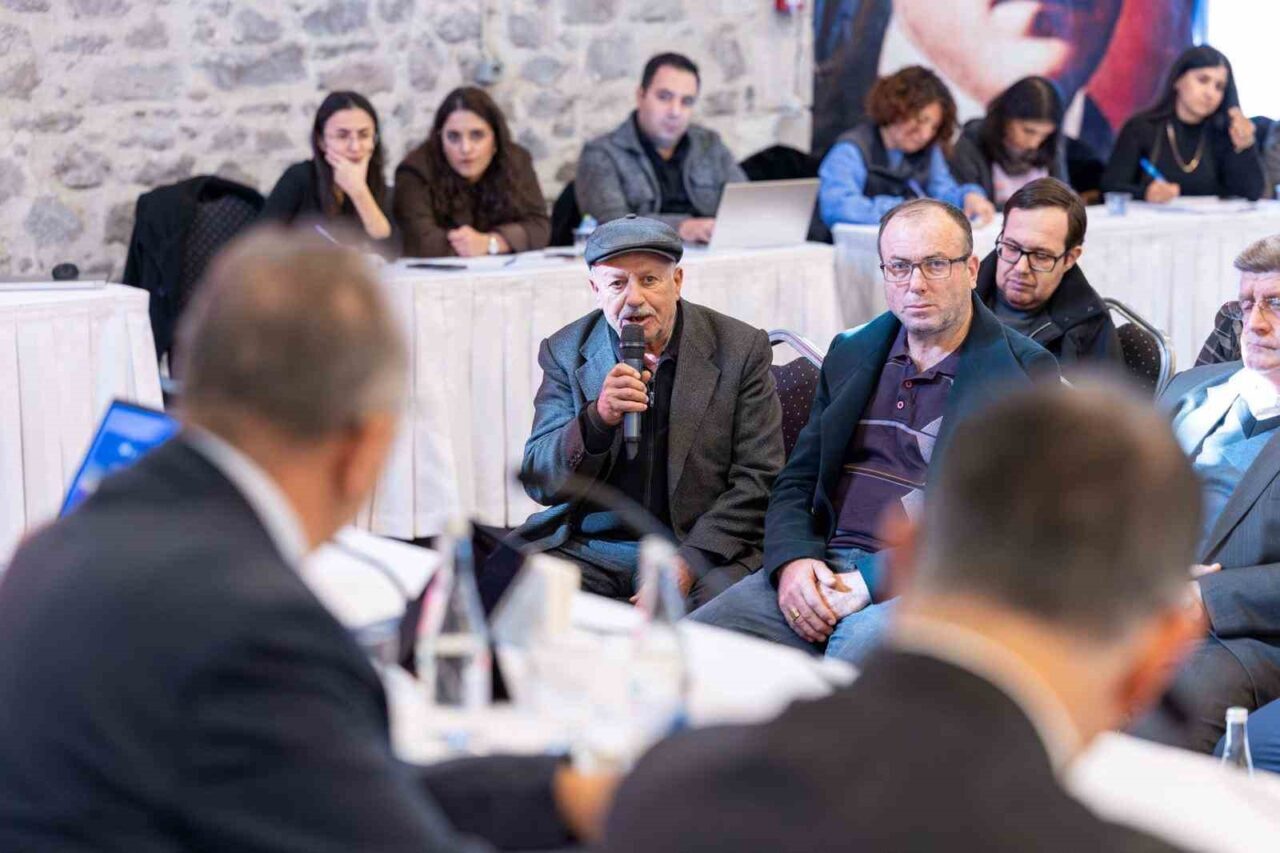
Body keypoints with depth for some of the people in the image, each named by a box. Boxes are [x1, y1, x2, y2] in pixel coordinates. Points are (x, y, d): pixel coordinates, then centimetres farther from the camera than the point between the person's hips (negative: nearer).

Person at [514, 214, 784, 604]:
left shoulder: (741, 349, 0)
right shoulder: (566, 352, 5)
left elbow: (756, 481, -3)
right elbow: (539, 483, 0)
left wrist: (687, 564, -16)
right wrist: (597, 419, -20)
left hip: (701, 547, -1)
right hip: (592, 551, 2)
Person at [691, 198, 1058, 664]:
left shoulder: (1024, 373, 0)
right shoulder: (851, 354, 19)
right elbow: (796, 482, 20)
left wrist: (873, 583, -16)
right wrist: (793, 560, -4)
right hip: (823, 568, 4)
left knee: (862, 643, -38)